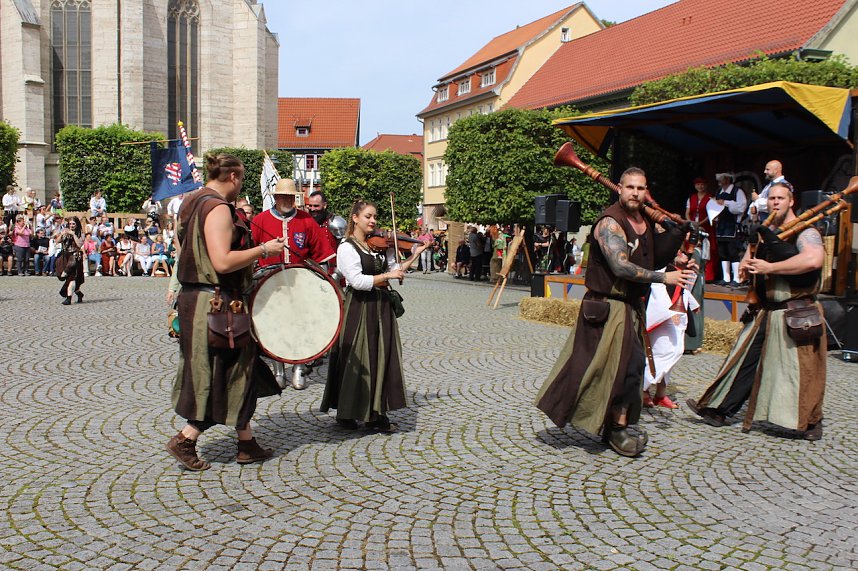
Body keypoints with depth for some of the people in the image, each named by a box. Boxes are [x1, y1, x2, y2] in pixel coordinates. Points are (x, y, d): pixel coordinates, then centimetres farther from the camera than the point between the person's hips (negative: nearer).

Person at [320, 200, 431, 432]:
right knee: (357, 360, 0)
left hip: (381, 307, 6)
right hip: (359, 308, -6)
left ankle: (376, 415, 12)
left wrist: (415, 255, 0)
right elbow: (357, 281, -19)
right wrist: (387, 276, -15)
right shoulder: (346, 248, -9)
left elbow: (395, 269, 9)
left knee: (382, 358, 5)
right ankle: (346, 413, 15)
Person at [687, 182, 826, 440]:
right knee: (744, 360, 10)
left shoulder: (804, 232, -9)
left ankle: (812, 422, 18)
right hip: (764, 312, 7)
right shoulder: (764, 233, 13)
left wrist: (769, 267, -24)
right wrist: (745, 265, -3)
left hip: (796, 315, -7)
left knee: (800, 369, 1)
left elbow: (814, 260, -29)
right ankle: (719, 410, 16)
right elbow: (748, 259, 23)